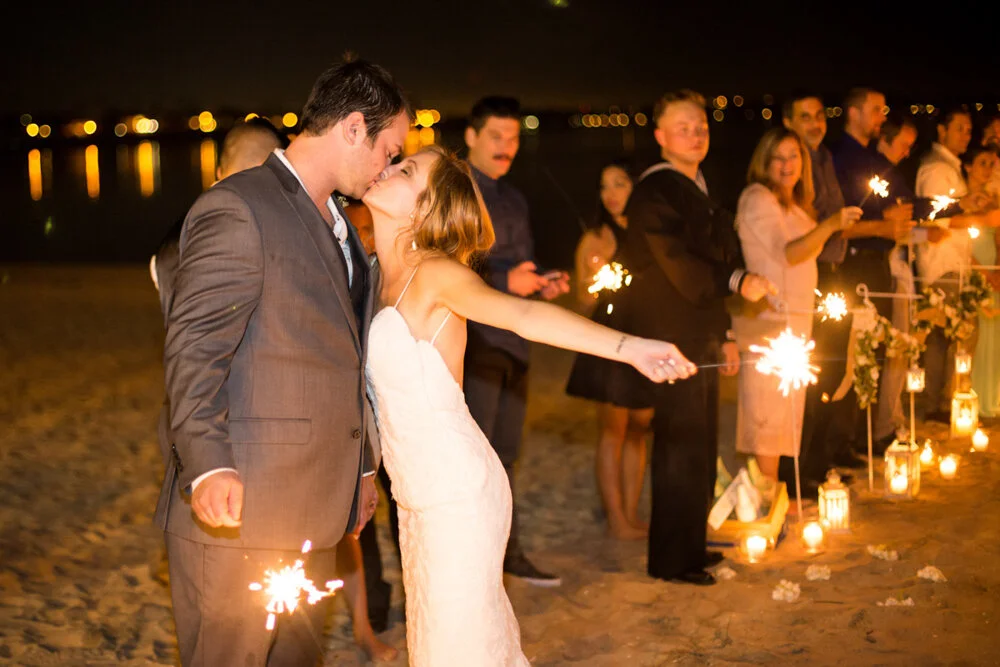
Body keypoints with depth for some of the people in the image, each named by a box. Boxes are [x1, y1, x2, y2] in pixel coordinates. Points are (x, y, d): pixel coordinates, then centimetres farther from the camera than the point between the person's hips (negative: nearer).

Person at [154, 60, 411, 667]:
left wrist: (361, 467, 26)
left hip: (314, 516, 9)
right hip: (237, 512, -9)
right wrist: (208, 465, -29)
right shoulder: (236, 208, -11)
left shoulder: (340, 226, 18)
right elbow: (193, 348, -17)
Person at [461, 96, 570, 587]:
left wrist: (545, 284, 8)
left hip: (513, 339, 8)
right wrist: (505, 281, -21)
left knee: (504, 453, 15)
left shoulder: (514, 200, 20)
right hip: (474, 340, -8)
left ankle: (507, 551, 24)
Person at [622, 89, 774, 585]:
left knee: (699, 451, 16)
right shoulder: (654, 192, -12)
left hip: (701, 341, 9)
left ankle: (691, 547, 27)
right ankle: (671, 560, 5)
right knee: (680, 450, -5)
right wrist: (736, 280, -30)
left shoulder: (698, 191, 18)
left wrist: (724, 335, 21)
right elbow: (680, 266, -21)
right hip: (673, 340, -9)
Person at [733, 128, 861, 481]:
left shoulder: (794, 204, 18)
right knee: (768, 412, -8)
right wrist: (830, 225, -28)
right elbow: (786, 254, -20)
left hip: (796, 319, 9)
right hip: (768, 318, -9)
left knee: (786, 412, 10)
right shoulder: (757, 197, -10)